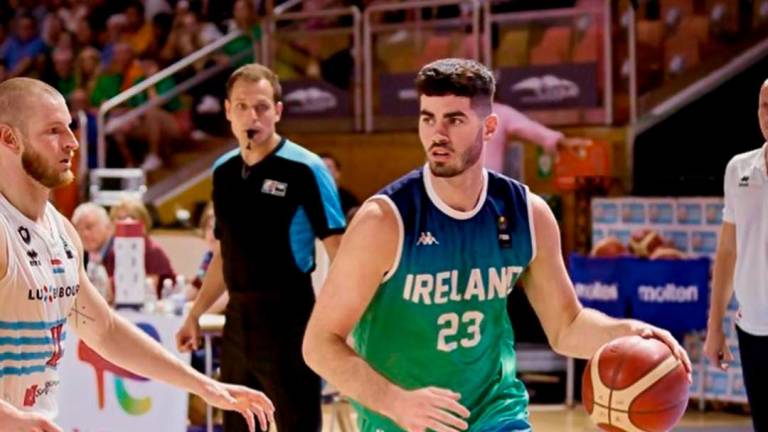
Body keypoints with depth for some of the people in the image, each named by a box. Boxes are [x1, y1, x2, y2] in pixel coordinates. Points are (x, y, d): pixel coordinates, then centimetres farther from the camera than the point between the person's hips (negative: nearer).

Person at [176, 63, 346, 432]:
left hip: (289, 318, -6)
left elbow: (338, 253, -10)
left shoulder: (305, 169, -10)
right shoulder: (223, 171, 9)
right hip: (238, 318, 6)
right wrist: (196, 314, 19)